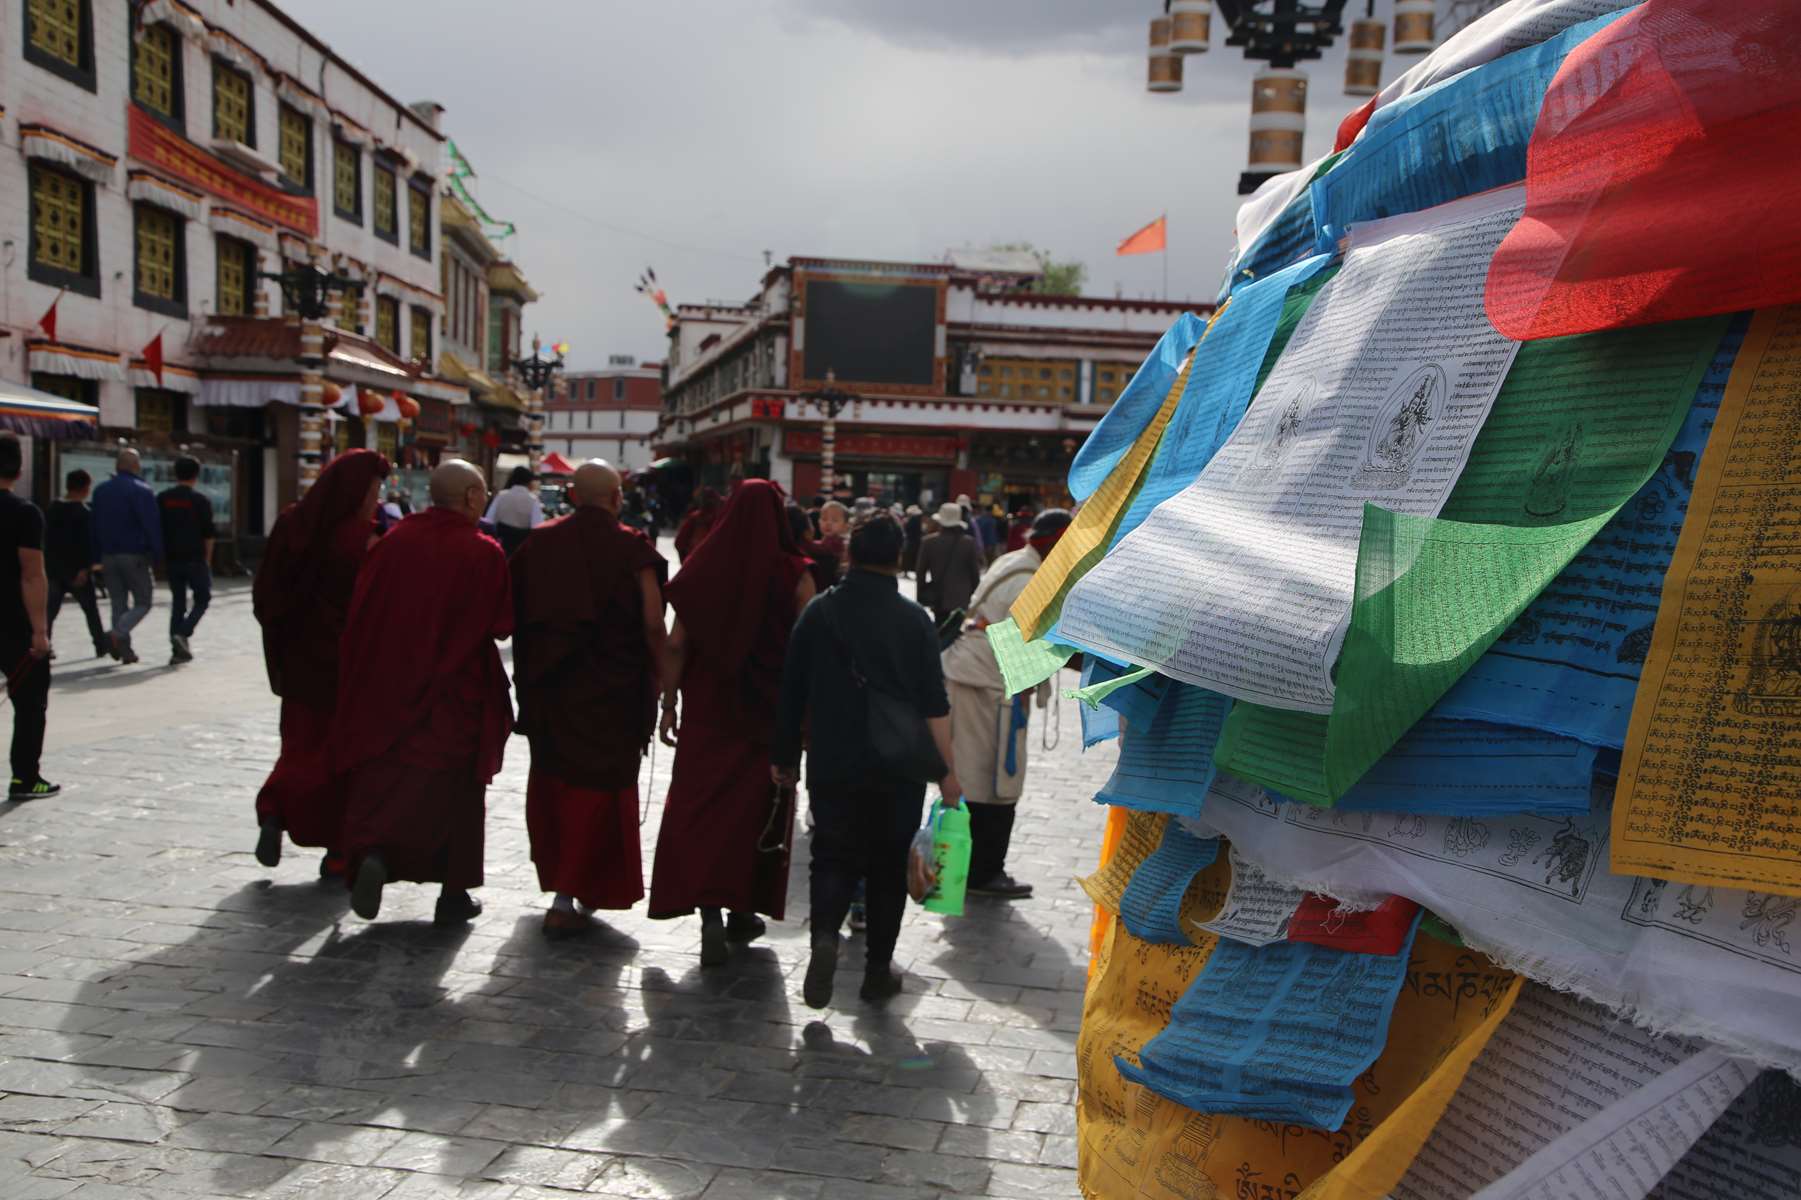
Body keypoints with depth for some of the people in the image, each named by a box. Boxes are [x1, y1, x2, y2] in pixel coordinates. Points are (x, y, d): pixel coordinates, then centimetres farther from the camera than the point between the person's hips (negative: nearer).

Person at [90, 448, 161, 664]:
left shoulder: (100, 491, 11)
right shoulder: (142, 491, -7)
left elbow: (95, 525, 12)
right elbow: (153, 525, -12)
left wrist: (96, 557, 14)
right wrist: (157, 554, -7)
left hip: (108, 555, 5)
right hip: (134, 555, -5)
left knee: (118, 604, 11)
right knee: (142, 603, 3)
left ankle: (125, 650, 7)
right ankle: (118, 634, -20)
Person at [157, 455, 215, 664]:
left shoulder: (162, 498, 6)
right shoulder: (201, 500, -5)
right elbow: (208, 535, -6)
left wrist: (162, 558, 14)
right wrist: (207, 561, 4)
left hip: (171, 559, 4)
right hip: (195, 559, -4)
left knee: (177, 602, 11)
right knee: (202, 600, 8)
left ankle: (178, 649, 8)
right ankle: (183, 634, -14)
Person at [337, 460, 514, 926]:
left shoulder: (395, 541, -1)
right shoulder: (485, 553, -11)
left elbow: (359, 612, 2)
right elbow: (502, 625, -7)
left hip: (389, 688, 2)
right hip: (458, 694, -2)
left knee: (383, 780, 10)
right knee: (455, 790, 10)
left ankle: (373, 854, -16)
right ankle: (453, 894, 17)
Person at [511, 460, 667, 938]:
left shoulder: (539, 541, 1)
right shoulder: (631, 547, -10)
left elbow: (515, 612, 1)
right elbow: (652, 623, -15)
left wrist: (531, 671, 12)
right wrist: (659, 676, -3)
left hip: (548, 684, 4)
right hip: (612, 690, -4)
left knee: (552, 781, 20)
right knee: (598, 789, 4)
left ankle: (558, 876, 33)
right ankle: (567, 897, 0)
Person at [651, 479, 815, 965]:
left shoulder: (703, 569, -3)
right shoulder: (793, 574, -8)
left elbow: (675, 645, -2)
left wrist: (669, 704, 6)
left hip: (708, 711, 1)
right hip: (772, 712, 0)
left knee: (702, 804, 4)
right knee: (758, 807, 13)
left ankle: (710, 912, -11)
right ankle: (744, 910, 23)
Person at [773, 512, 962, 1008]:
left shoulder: (819, 613, 0)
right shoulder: (914, 619, -7)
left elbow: (791, 692, 4)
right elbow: (934, 703, -9)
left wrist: (784, 756, 13)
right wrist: (948, 768, -2)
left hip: (832, 764, 1)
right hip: (897, 768, -1)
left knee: (833, 856, 11)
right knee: (888, 865, 12)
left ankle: (825, 934, -15)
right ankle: (879, 970, 17)